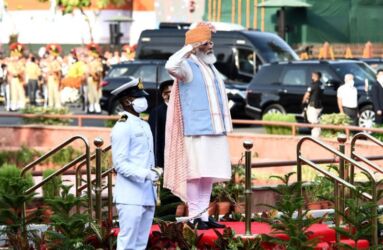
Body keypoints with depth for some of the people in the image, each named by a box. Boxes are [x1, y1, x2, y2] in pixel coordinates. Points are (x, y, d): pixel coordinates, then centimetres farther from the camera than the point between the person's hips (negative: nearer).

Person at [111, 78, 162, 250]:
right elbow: (120, 164, -15)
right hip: (130, 197, -9)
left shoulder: (145, 126, 18)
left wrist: (155, 171, 8)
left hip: (147, 196, 9)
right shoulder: (122, 127, -9)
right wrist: (145, 174, -24)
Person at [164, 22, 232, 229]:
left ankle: (204, 214, 13)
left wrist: (223, 127, 24)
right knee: (196, 172, -8)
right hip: (197, 130, -8)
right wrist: (189, 48, -21)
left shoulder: (210, 68, 20)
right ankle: (194, 216, -4)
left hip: (214, 130, 8)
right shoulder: (188, 67, -7)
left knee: (209, 174, 9)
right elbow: (171, 66, -31)